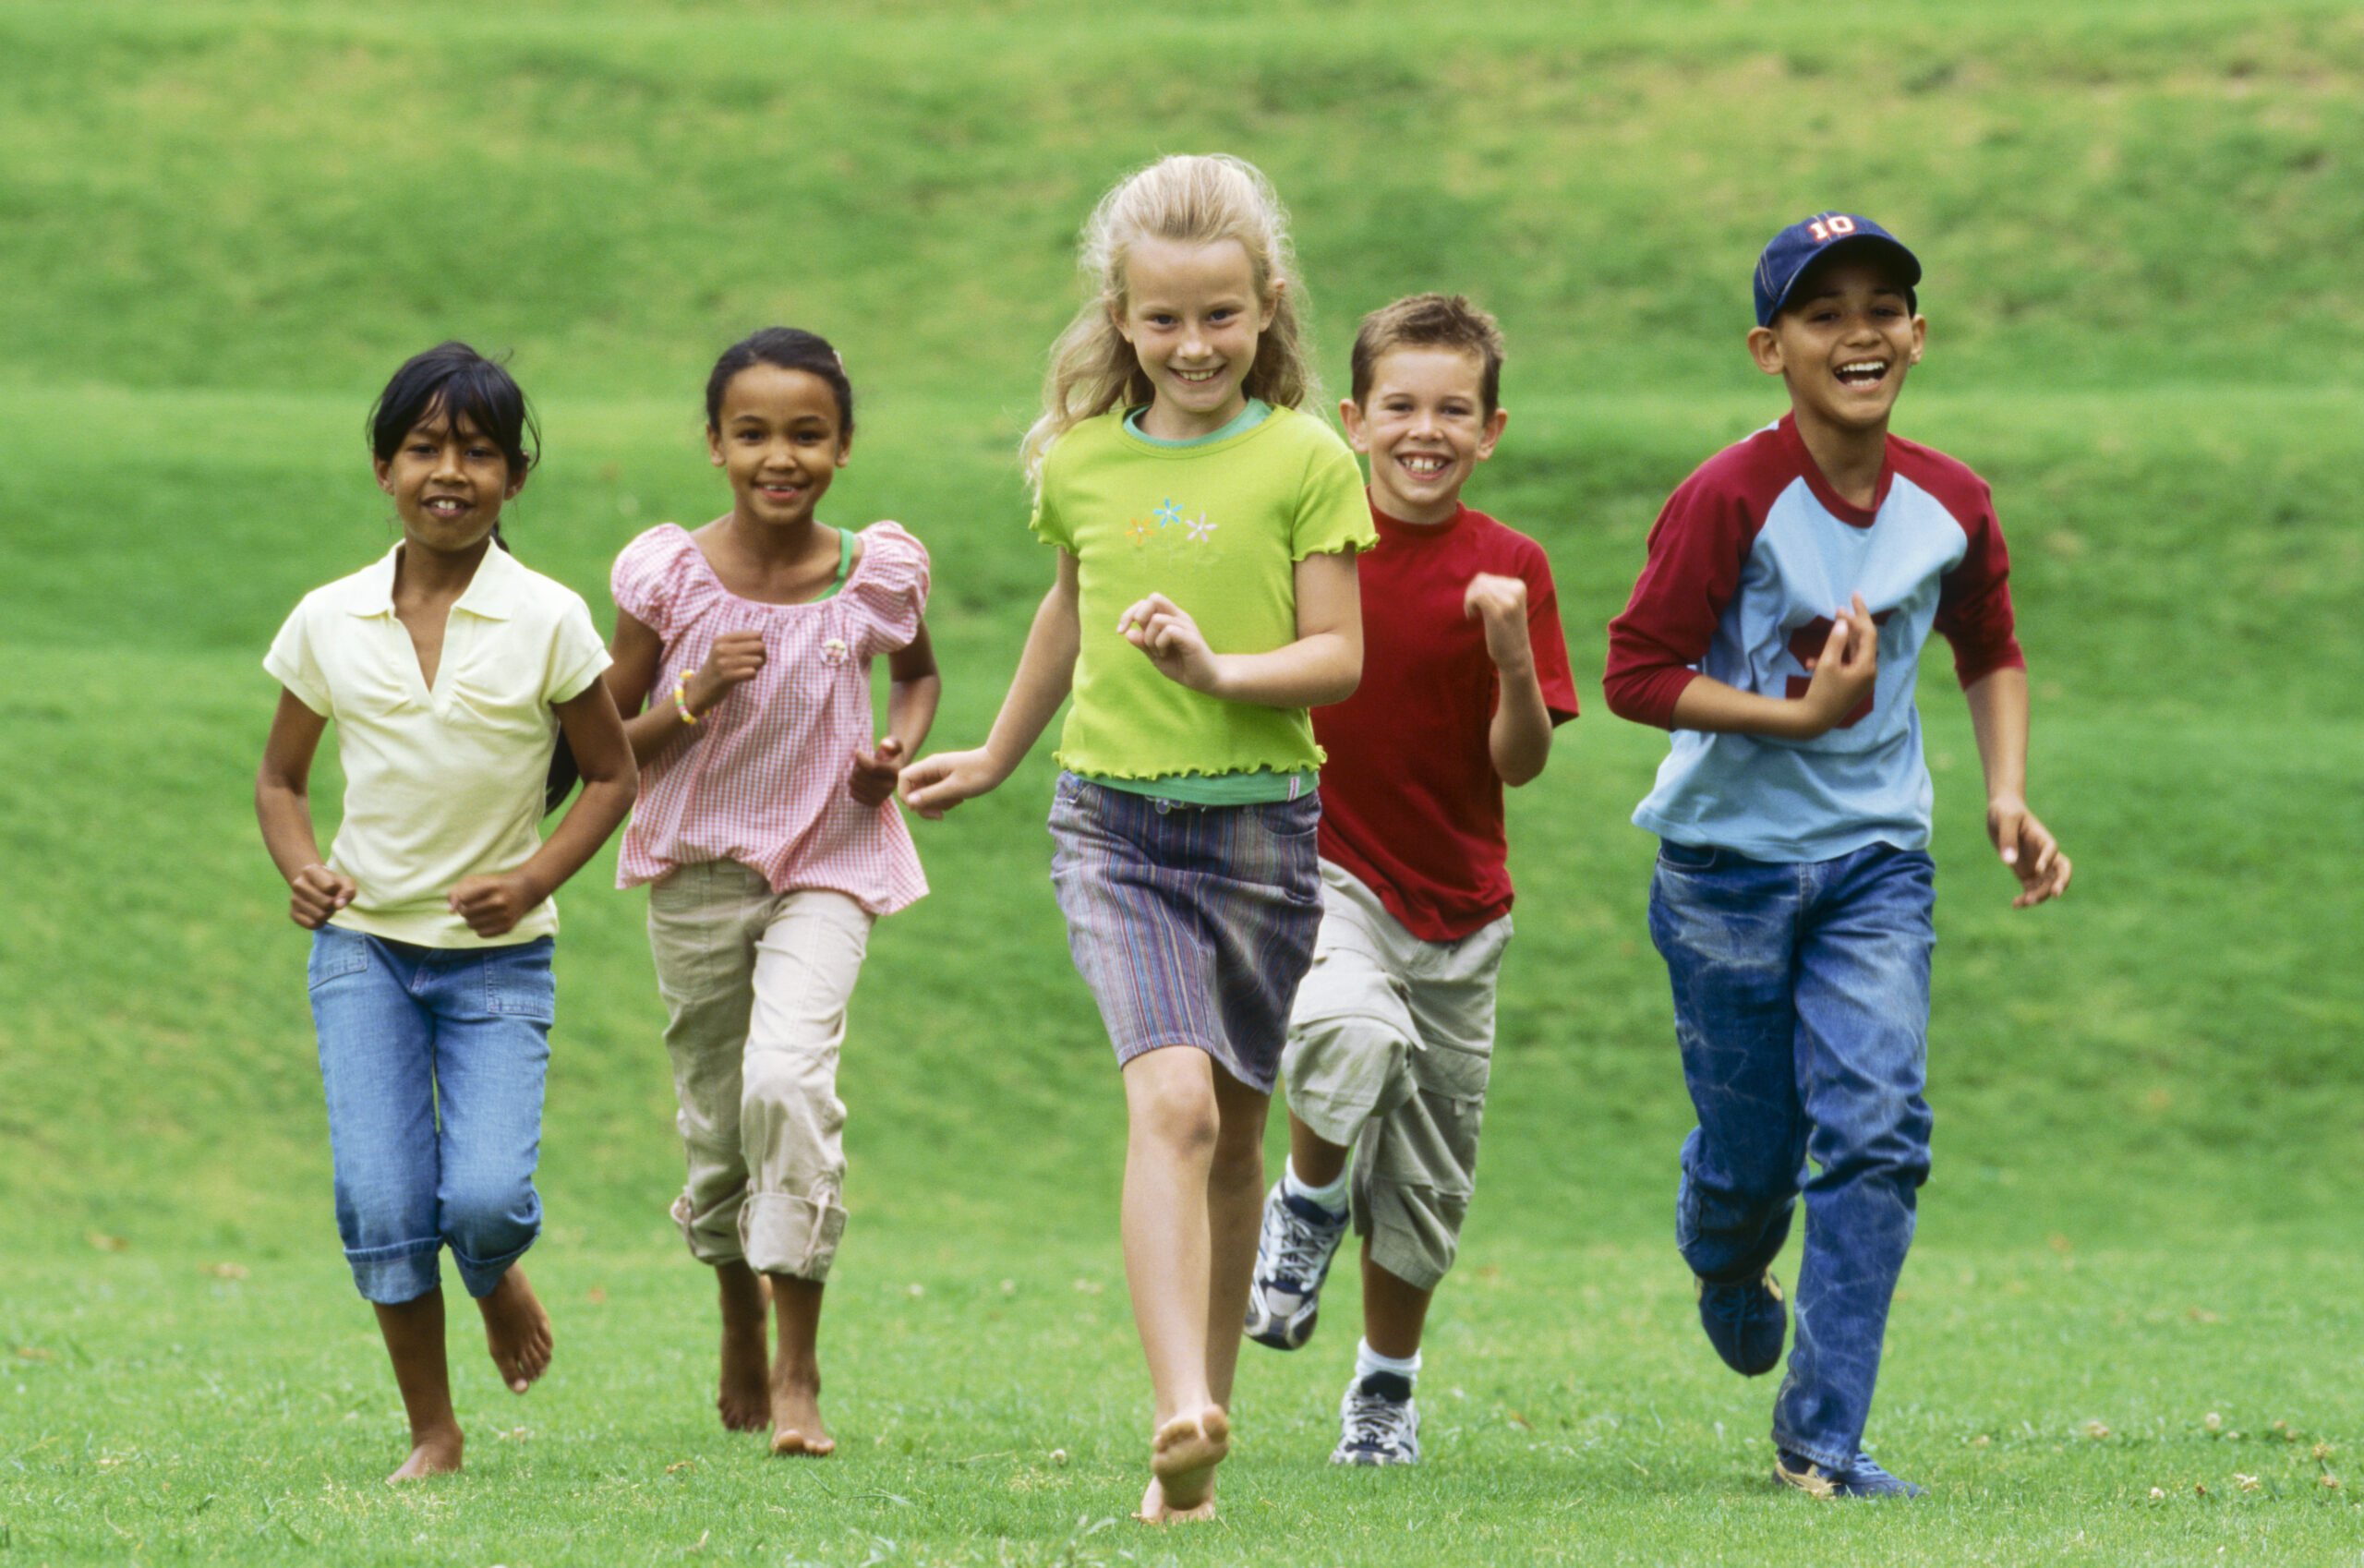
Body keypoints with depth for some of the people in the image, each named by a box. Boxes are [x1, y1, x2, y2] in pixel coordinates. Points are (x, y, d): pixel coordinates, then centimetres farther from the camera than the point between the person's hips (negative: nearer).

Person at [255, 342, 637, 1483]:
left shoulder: (546, 622, -6)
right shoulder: (328, 622, 0)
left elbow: (611, 774, 3)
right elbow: (281, 775, 12)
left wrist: (536, 878, -12)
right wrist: (300, 867, -8)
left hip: (497, 957, -1)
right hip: (364, 946, 1)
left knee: (484, 1195, -16)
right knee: (380, 1203, -10)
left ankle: (498, 1279, 22)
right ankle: (432, 1433, 7)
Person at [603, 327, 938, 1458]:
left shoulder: (878, 575, -7)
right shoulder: (665, 577, -9)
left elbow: (919, 673, 16)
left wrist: (897, 749, -4)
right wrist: (692, 699, -20)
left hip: (827, 865, -1)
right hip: (696, 867, 1)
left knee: (789, 1079, -22)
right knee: (717, 1118, 10)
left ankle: (799, 1375, -14)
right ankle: (740, 1324, 40)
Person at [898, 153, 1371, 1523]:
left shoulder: (1306, 460, -3)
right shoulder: (1084, 461, 5)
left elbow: (1339, 656, -5)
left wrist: (1217, 669, -23)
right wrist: (995, 758, 36)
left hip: (1260, 826, 0)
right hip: (1116, 822, 0)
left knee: (1233, 1135, 11)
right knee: (1173, 1101, -20)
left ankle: (1204, 1430, 25)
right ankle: (1182, 1411, -31)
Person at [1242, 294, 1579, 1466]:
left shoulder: (1508, 568, -2)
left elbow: (1519, 764, -4)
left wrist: (1513, 653, -22)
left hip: (1455, 902, 2)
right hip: (1324, 873, -2)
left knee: (1427, 1182, 9)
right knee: (1350, 1032, -35)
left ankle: (1386, 1391, 31)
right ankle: (1307, 1204, -4)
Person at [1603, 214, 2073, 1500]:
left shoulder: (1950, 505, -1)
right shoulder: (1728, 500, -16)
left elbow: (1990, 654, 17)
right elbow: (1636, 672, -17)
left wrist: (2006, 796, 4)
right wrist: (1802, 716, -22)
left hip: (1877, 861, 3)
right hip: (1729, 861, -3)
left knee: (1878, 1129, -13)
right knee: (1752, 1150, 6)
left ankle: (1822, 1434, -7)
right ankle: (1726, 1267, 45)